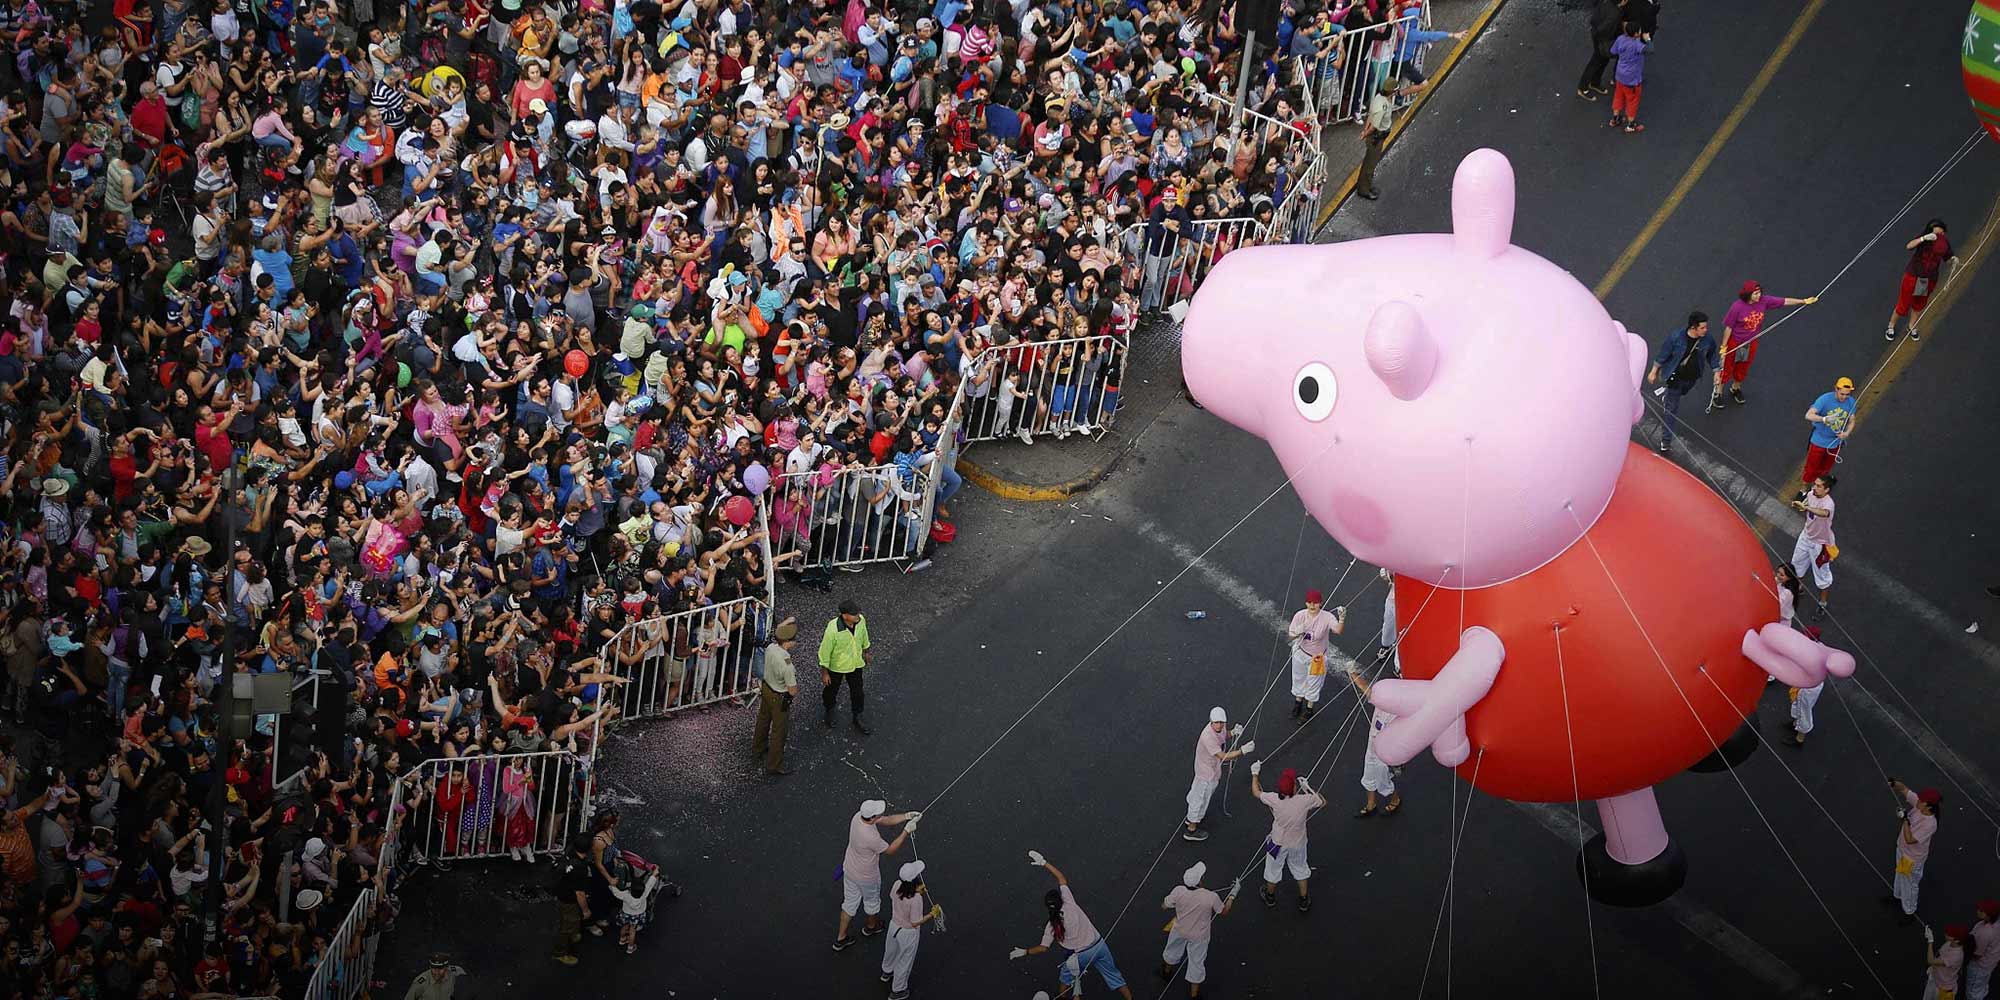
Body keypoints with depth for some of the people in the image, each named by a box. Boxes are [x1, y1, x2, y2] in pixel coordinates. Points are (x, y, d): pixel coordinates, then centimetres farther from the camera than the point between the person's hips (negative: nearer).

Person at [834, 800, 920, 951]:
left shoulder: (858, 817, -19)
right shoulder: (871, 837, -41)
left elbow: (885, 821, -4)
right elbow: (890, 849, -22)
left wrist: (907, 816, -10)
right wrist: (907, 831, -21)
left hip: (849, 869, 6)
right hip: (866, 877, -6)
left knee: (850, 902, 24)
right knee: (872, 901, 26)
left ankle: (840, 939, 36)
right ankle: (870, 927, 54)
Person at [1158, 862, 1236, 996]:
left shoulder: (1178, 891, -28)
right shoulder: (1211, 897, -33)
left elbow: (1164, 906, -9)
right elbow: (1224, 912, -12)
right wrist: (1233, 894, -4)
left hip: (1179, 931, 3)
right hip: (1199, 937, -3)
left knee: (1172, 952, 34)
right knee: (1197, 964, 19)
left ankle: (1166, 971, 63)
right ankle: (1194, 994, 37)